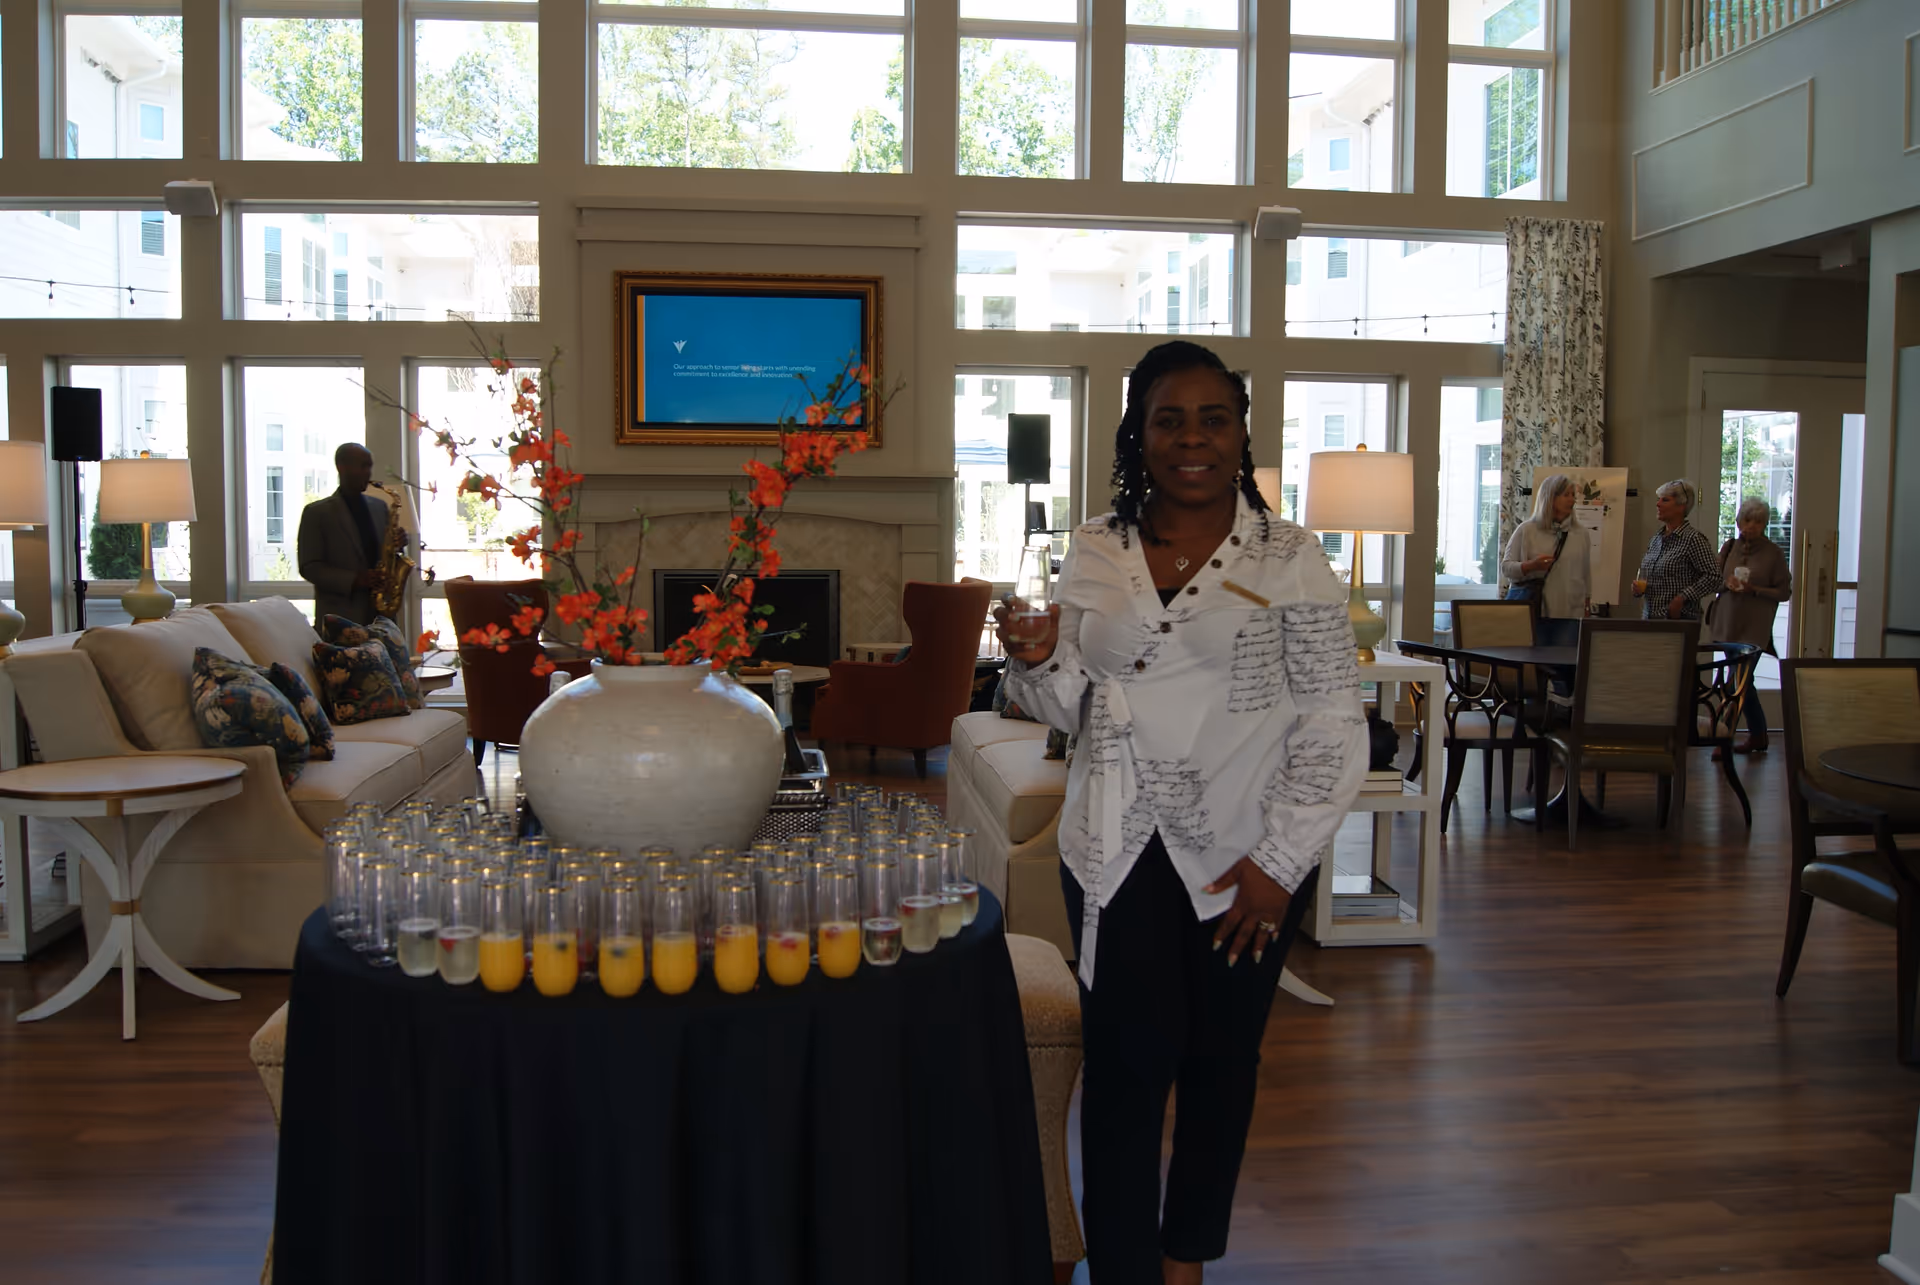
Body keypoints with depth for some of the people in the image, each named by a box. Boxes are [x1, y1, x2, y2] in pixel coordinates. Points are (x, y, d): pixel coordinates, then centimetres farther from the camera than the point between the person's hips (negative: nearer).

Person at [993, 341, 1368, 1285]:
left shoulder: (1289, 560, -5)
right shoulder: (1095, 552, 3)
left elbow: (1334, 727, -6)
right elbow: (1072, 706, 10)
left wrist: (1280, 862, -12)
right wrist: (1037, 661, -13)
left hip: (1246, 856, -1)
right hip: (1118, 853, 1)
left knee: (1220, 1061, 13)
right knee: (1126, 1063, -2)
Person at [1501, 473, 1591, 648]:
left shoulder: (1580, 535, 13)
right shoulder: (1526, 530, 4)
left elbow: (1585, 576, 17)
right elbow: (1505, 567, 3)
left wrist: (1586, 608, 16)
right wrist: (1530, 566, -15)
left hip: (1568, 615, 2)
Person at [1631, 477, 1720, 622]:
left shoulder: (1693, 538, -9)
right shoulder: (1656, 538, 13)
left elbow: (1713, 577, -14)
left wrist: (1683, 598, -19)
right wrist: (1638, 588, 3)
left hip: (1679, 619, -7)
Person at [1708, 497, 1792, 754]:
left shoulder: (1773, 553, -4)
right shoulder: (1729, 547, 8)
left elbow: (1784, 592, -3)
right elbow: (1715, 579, 15)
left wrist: (1754, 589, -16)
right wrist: (1727, 583, -7)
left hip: (1754, 627, -5)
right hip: (1727, 622, 5)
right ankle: (1758, 735, 25)